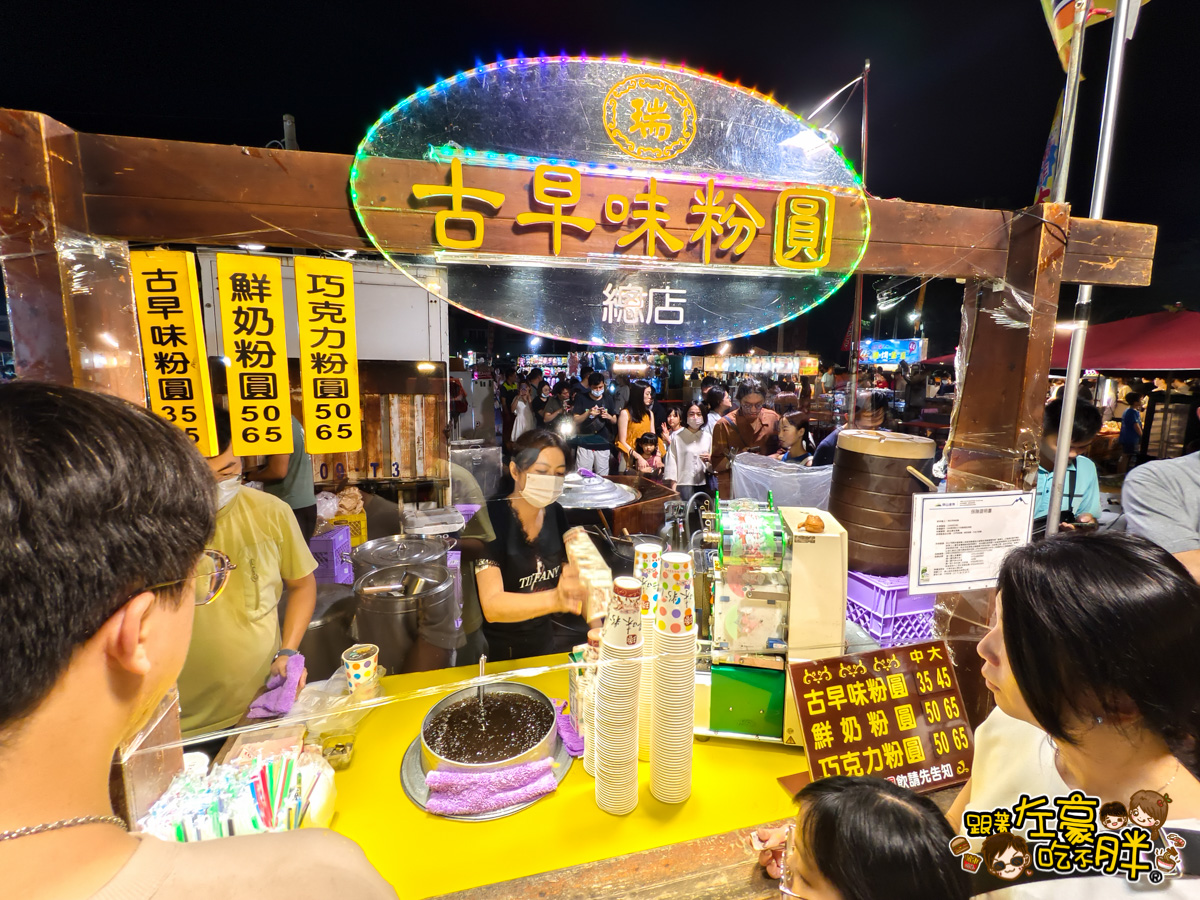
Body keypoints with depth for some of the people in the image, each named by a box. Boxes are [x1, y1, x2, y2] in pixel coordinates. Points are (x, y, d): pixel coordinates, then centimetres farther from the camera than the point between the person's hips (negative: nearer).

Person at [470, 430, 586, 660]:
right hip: (496, 650, -5)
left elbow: (564, 574, 4)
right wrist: (555, 599, -48)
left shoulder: (555, 514, -7)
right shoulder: (490, 518, -24)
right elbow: (491, 606, -33)